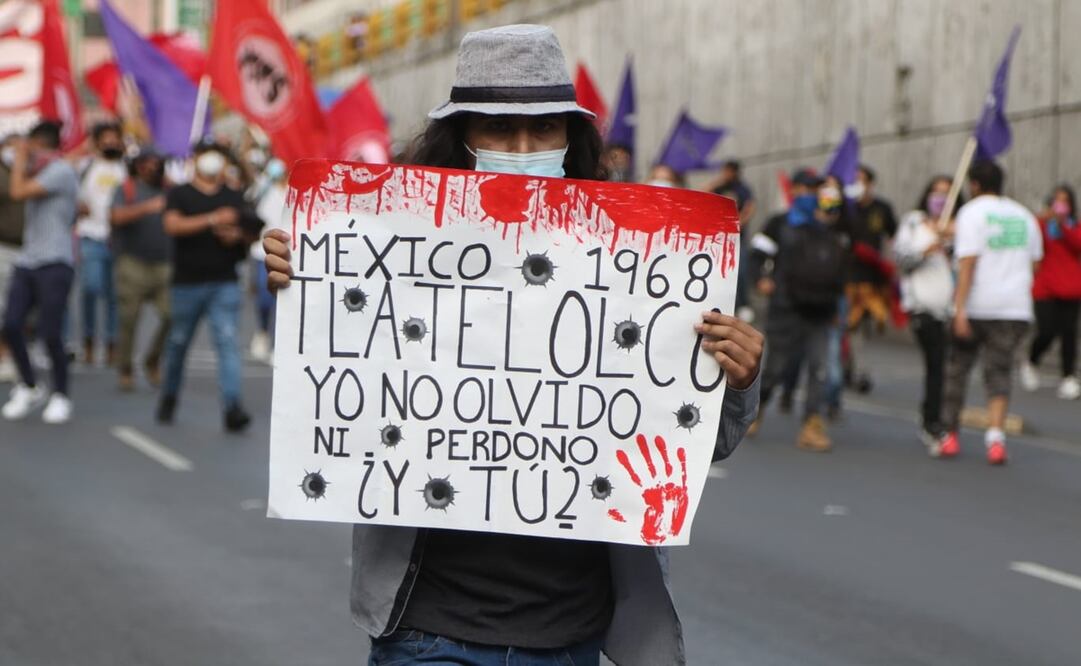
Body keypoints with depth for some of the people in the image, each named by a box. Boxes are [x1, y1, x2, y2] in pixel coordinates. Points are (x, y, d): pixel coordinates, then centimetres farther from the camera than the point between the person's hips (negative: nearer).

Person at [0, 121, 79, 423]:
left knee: (50, 332, -7)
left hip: (54, 264, -8)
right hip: (27, 262, 8)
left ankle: (60, 397, 6)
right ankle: (28, 387, 13)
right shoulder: (40, 175, 22)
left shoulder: (61, 171, -8)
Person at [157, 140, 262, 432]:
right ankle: (169, 397, 31)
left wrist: (237, 235, -7)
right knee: (178, 342, 10)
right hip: (187, 283, -1)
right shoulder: (180, 194, 3)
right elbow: (172, 224, -14)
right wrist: (212, 220, -23)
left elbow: (252, 232, 16)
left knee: (227, 341, -11)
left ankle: (232, 407, -19)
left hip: (224, 284, 1)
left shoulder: (233, 197, 13)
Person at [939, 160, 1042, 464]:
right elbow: (1034, 262, 17)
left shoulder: (972, 212, -6)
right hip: (1015, 308, 3)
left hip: (976, 306, -3)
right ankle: (995, 436, -15)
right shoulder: (1023, 215, 12)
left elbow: (968, 263, -15)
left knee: (957, 368, 13)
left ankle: (950, 433, 17)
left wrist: (960, 309, -19)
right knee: (999, 371, 3)